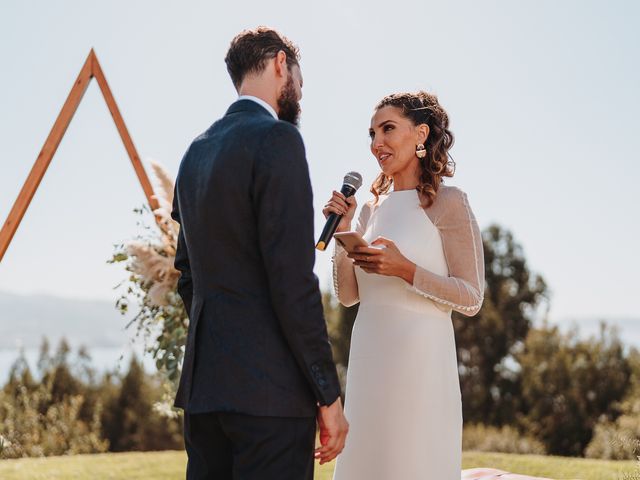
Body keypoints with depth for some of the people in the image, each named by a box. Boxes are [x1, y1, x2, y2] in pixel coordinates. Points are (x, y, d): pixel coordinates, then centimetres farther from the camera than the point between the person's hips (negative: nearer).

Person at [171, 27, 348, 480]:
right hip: (269, 388, -8)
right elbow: (292, 278, -16)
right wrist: (328, 394, -12)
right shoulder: (277, 139, -10)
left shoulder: (197, 151, 16)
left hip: (203, 383, 9)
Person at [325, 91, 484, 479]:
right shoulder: (372, 208, 12)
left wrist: (405, 270, -19)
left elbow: (472, 298, -9)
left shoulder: (448, 203, -6)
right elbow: (348, 295, 12)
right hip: (369, 359, 6)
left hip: (419, 358, -6)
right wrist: (342, 232, 0)